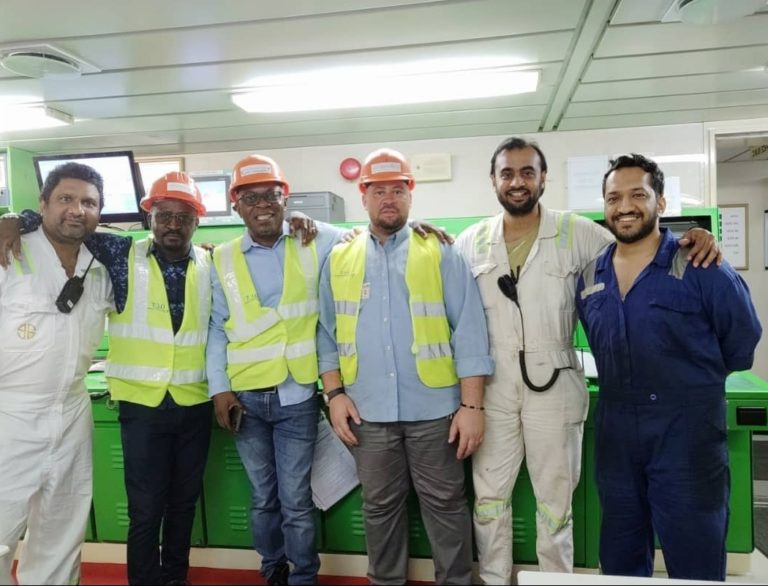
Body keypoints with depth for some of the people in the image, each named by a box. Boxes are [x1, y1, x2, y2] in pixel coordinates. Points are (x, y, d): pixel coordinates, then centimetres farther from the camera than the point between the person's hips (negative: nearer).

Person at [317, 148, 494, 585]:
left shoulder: (440, 253, -2)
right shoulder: (339, 260, 7)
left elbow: (469, 332, -5)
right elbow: (328, 335, 8)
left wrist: (472, 405, -10)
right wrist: (335, 394, -1)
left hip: (434, 408, -2)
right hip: (368, 412, 3)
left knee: (445, 504, 10)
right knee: (380, 506, 17)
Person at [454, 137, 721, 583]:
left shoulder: (576, 233, -3)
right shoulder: (472, 241, 3)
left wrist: (691, 240, -16)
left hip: (553, 385, -1)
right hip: (491, 386, 2)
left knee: (555, 499, 15)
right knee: (489, 495, 15)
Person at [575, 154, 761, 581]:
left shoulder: (701, 268, -12)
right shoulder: (590, 277, 3)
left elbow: (741, 344, 0)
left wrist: (693, 383, 10)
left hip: (688, 434, -4)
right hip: (615, 433, 5)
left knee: (696, 564, 10)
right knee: (620, 561, 19)